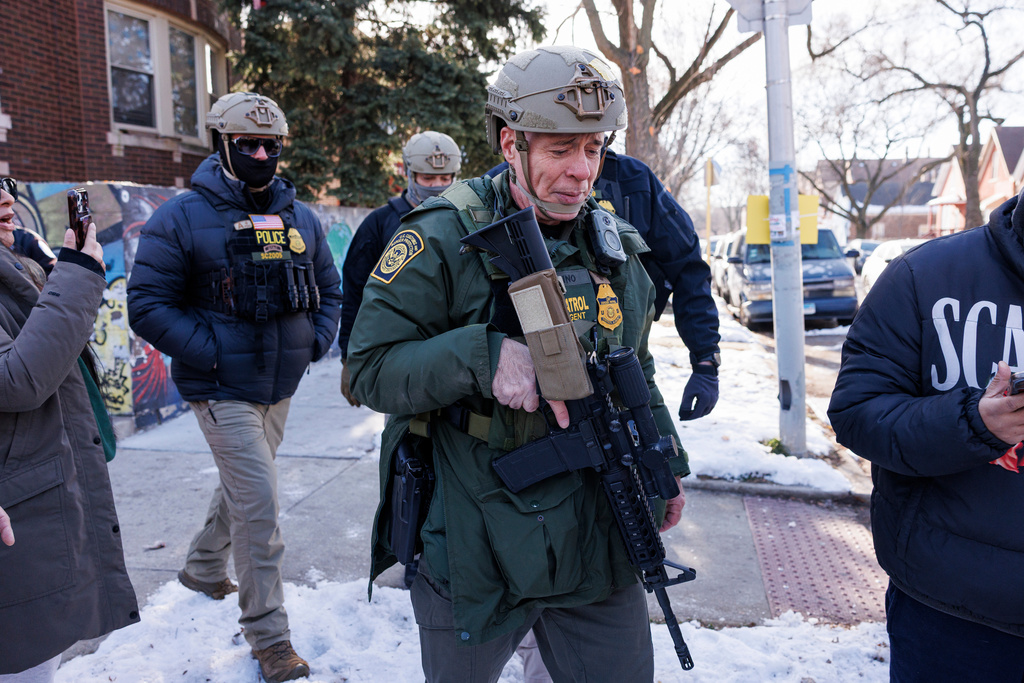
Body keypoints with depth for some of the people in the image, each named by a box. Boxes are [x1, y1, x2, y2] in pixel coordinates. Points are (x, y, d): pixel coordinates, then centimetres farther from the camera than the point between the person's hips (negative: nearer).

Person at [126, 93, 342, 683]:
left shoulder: (301, 218, 7)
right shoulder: (182, 218, -9)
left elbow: (329, 290, 17)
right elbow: (148, 305, -10)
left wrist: (317, 341, 1)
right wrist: (212, 351, -19)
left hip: (280, 387, 6)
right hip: (223, 391, -6)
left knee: (242, 487, 23)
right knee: (259, 506, -9)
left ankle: (203, 568, 50)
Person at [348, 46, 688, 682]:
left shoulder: (619, 248, 6)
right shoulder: (442, 241, -13)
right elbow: (371, 369, -15)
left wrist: (664, 463, 12)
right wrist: (484, 356, -29)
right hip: (472, 552, -3)